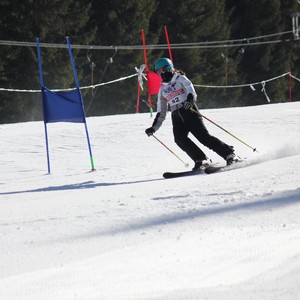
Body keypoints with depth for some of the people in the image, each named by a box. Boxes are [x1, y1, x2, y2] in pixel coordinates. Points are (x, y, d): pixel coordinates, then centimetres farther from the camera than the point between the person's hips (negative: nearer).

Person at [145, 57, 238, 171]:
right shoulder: (162, 89, 22)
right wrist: (154, 128, 18)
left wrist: (190, 100, -33)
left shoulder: (180, 78, 7)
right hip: (177, 118, 5)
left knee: (203, 136, -18)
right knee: (180, 139, -24)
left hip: (190, 112, -5)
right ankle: (200, 160, -25)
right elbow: (161, 112, 26)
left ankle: (230, 154, -14)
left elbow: (191, 90, -11)